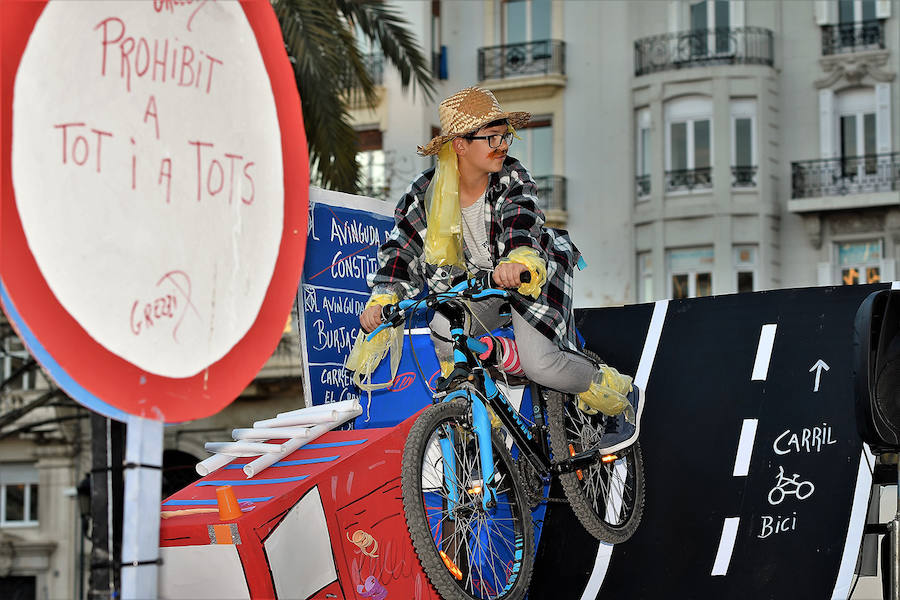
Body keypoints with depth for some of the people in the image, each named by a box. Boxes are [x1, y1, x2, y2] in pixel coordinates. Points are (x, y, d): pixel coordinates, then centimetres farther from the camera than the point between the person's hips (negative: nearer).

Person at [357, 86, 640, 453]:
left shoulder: (512, 178, -18)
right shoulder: (427, 192, -12)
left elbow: (521, 220, -37)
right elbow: (401, 247, -15)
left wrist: (518, 259, -61)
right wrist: (382, 298, -34)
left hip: (529, 277, -3)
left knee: (541, 364, -24)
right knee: (445, 331, -30)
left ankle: (619, 397, 7)